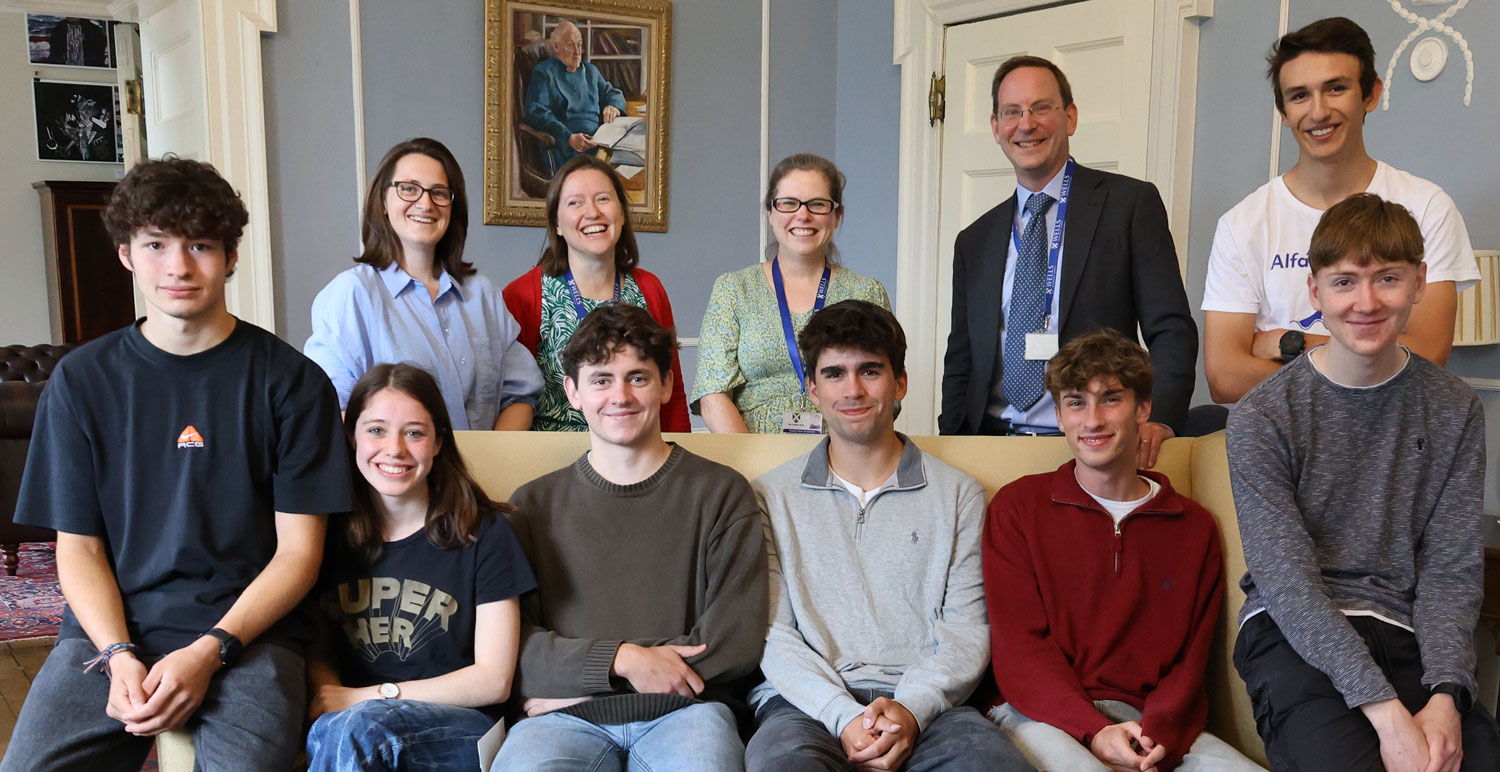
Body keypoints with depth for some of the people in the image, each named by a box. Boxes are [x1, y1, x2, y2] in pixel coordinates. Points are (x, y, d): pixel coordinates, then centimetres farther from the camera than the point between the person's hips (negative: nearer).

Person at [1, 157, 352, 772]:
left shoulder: (291, 381, 2)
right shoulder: (81, 380, 10)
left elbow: (299, 549, -1)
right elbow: (78, 545, 8)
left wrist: (209, 651, -13)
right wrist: (120, 656, -9)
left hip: (248, 629, -2)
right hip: (110, 631, 3)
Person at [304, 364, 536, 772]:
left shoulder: (483, 534, -2)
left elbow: (493, 681, -4)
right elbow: (319, 650, 15)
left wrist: (369, 696, -10)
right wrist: (325, 692, -9)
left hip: (459, 727, -2)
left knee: (354, 728, -34)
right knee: (327, 732, -34)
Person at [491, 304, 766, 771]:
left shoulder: (721, 493, 9)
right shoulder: (535, 504, 14)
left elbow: (739, 641, 0)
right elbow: (515, 644, 5)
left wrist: (577, 682, -4)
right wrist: (622, 660, -12)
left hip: (682, 709, 0)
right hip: (565, 716, 1)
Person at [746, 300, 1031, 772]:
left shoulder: (957, 494, 14)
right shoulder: (774, 496, 13)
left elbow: (966, 630, 7)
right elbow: (770, 631, 5)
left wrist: (912, 707, -12)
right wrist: (843, 715, -11)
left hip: (925, 703, 1)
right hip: (809, 702, 0)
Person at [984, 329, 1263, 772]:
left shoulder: (1194, 528, 14)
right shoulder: (1018, 507, 6)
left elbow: (1190, 662, 9)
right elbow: (1018, 645, -2)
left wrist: (1157, 735, -13)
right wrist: (1093, 731, -16)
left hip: (1148, 724, 3)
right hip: (1045, 717, -3)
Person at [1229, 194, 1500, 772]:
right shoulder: (1261, 417, -5)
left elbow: (1452, 570, 4)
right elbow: (1287, 578, -10)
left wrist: (1444, 696, -13)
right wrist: (1385, 711, -20)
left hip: (1402, 630, 4)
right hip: (1294, 632, -3)